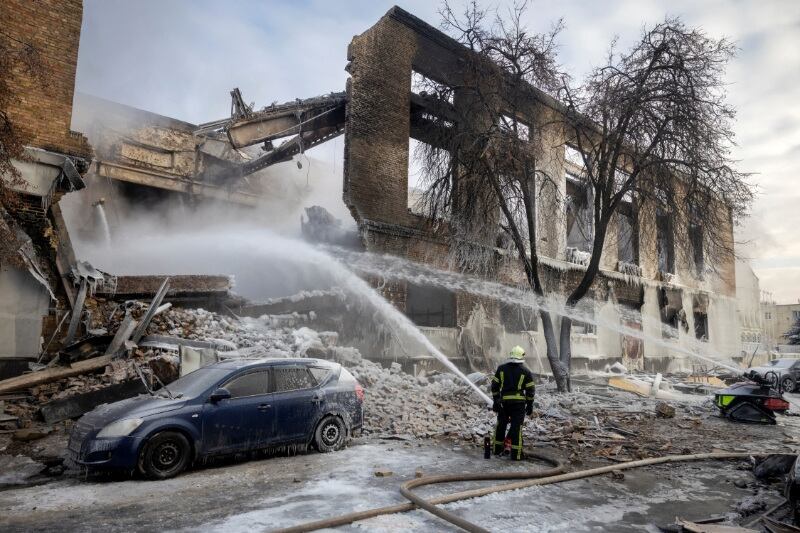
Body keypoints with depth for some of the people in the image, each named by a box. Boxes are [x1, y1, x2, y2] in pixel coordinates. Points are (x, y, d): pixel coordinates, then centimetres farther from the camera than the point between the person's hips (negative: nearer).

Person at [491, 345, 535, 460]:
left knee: (501, 425, 16)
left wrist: (495, 400, 10)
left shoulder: (501, 368, 4)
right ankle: (516, 454, 4)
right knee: (516, 427, 2)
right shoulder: (526, 371, -1)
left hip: (504, 402, 2)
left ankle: (498, 449, 26)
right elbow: (531, 390, -1)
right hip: (519, 403, -2)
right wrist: (530, 405, 7)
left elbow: (495, 385, 4)